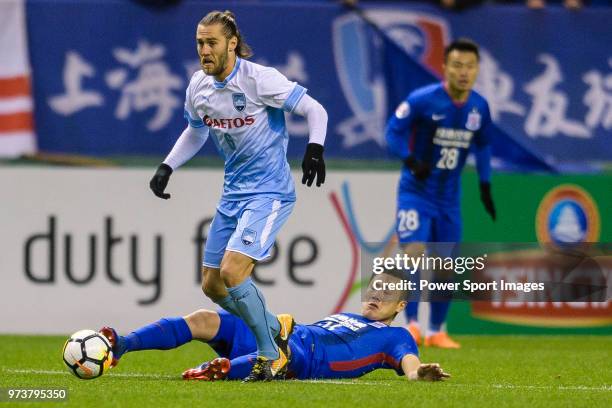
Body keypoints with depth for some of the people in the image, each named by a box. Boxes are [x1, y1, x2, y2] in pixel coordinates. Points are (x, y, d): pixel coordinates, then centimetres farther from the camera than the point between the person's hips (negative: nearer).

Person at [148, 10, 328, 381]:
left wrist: (315, 149, -29)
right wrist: (167, 167, 13)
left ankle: (271, 355, -5)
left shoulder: (259, 79, -17)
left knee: (232, 271, -22)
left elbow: (315, 110, -13)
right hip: (233, 193, 8)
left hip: (269, 191, -8)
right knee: (212, 285, 6)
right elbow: (196, 132, 23)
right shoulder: (198, 87, 3)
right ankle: (277, 329, 26)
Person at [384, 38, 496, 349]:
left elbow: (482, 145, 15)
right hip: (416, 191, -5)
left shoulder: (479, 107, 0)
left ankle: (435, 332, 20)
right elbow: (393, 131, -12)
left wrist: (485, 185, 11)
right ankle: (411, 325, -16)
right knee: (414, 251, -22)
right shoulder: (422, 100, -16)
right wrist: (411, 160, -29)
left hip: (449, 196, 5)